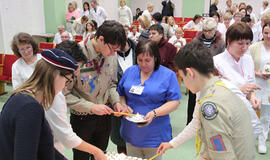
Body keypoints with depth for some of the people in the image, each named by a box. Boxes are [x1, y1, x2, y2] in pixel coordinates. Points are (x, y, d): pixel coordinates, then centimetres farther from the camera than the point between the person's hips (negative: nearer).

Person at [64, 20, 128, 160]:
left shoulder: (111, 55, -6)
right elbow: (65, 93, -20)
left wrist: (116, 102, -7)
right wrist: (91, 107, -22)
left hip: (104, 116, 5)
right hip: (82, 119, -4)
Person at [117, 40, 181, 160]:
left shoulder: (168, 75, -7)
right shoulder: (130, 71, 5)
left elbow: (174, 102, -10)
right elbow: (121, 94, 13)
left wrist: (154, 113, -22)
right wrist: (123, 105, -8)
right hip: (131, 132, 4)